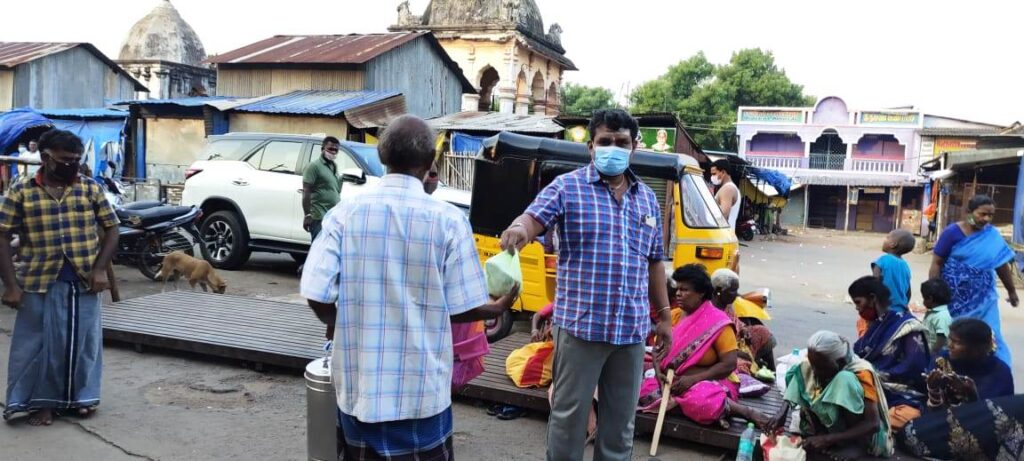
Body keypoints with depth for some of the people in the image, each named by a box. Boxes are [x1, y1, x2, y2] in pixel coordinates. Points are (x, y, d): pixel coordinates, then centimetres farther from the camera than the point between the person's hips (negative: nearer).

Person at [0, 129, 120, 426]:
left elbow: (111, 229, 6)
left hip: (83, 282, 1)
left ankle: (83, 397, 25)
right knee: (41, 344, 7)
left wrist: (99, 269, -6)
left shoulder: (91, 188, 4)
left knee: (83, 342, 9)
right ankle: (42, 402, 21)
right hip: (41, 283, -1)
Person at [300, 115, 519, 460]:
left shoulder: (345, 214, -6)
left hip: (358, 385, 2)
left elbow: (317, 295, -7)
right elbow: (462, 308, -7)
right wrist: (499, 308, 14)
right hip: (421, 391, -2)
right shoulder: (448, 220, -10)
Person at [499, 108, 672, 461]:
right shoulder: (567, 187, -2)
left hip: (632, 329, 5)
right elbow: (533, 218, -18)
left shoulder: (647, 198, 13)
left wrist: (664, 316, 18)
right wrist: (519, 228, -42)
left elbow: (654, 262, 18)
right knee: (569, 415, 6)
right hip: (581, 325, -4)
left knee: (621, 418, 16)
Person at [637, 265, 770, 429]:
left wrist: (693, 379, -22)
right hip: (675, 382, 7)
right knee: (643, 390, -18)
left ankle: (746, 411, -15)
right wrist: (659, 372, -12)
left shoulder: (717, 323, -11)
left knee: (699, 401, -40)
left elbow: (729, 364, -15)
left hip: (712, 382, -7)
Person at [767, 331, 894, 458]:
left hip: (862, 438, -7)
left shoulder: (860, 374, -24)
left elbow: (873, 424, -29)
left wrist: (827, 439, -37)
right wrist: (782, 411, -33)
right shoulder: (818, 364, -8)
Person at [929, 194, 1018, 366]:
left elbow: (1003, 264, 9)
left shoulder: (992, 235, 0)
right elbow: (936, 263, -8)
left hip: (983, 297, 3)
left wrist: (1011, 291, 18)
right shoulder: (953, 232, -10)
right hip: (955, 297, -3)